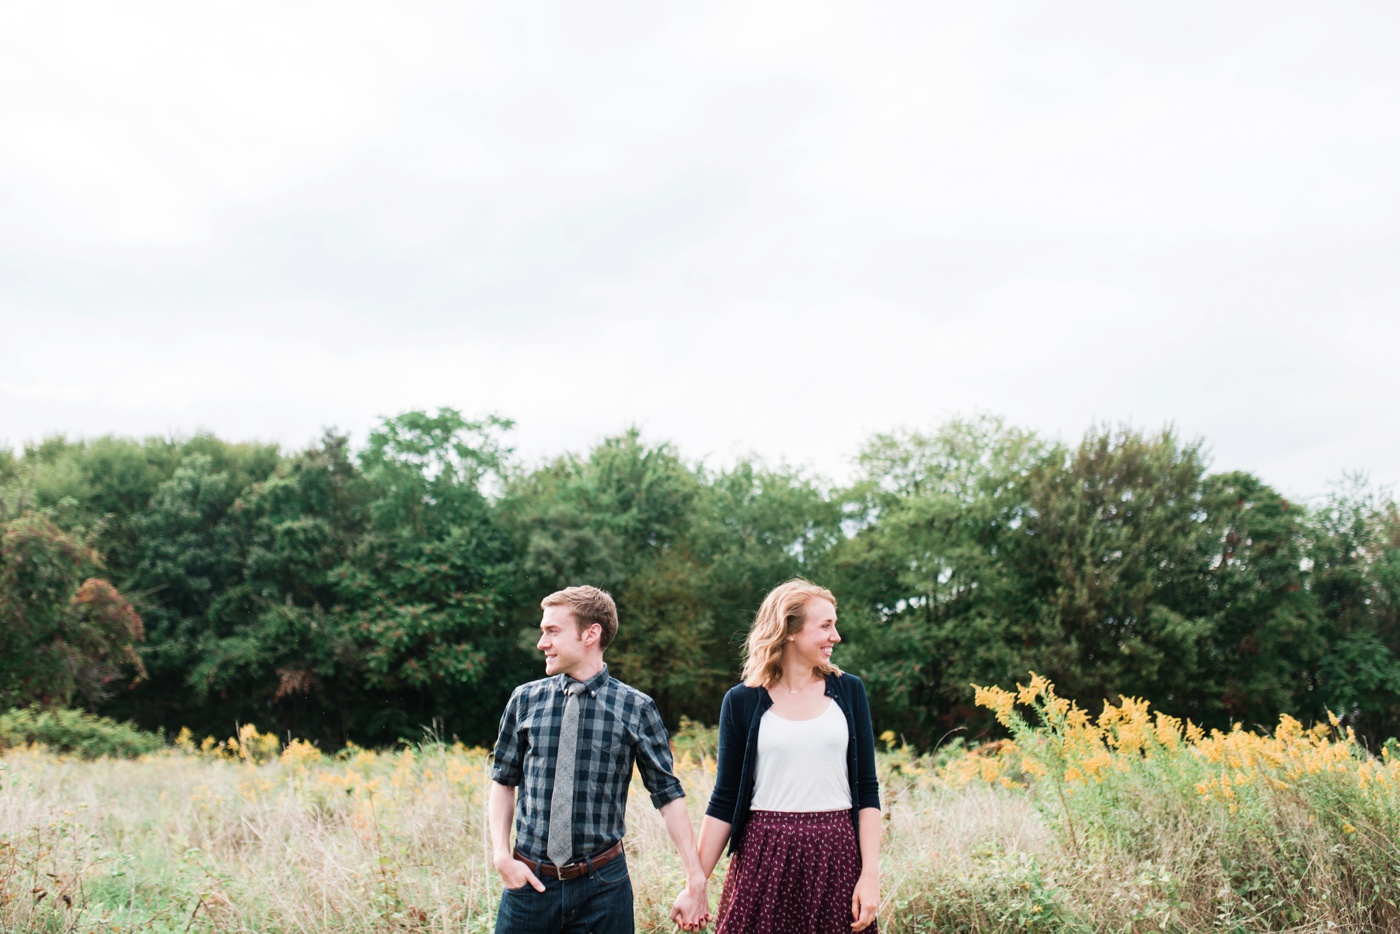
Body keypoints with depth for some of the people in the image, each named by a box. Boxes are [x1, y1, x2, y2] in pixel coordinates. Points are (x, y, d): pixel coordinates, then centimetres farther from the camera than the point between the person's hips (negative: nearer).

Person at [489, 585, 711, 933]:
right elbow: (503, 781, 10)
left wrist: (695, 882, -5)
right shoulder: (525, 700, 1)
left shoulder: (635, 708, -4)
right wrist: (501, 854, -4)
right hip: (531, 879, 2)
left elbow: (668, 794, -2)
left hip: (603, 884, -1)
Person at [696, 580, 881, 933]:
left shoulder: (849, 691, 4)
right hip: (764, 858, -1)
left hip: (836, 854, 1)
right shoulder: (742, 701, 0)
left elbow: (867, 790, 4)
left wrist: (870, 874, -6)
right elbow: (724, 800, 2)